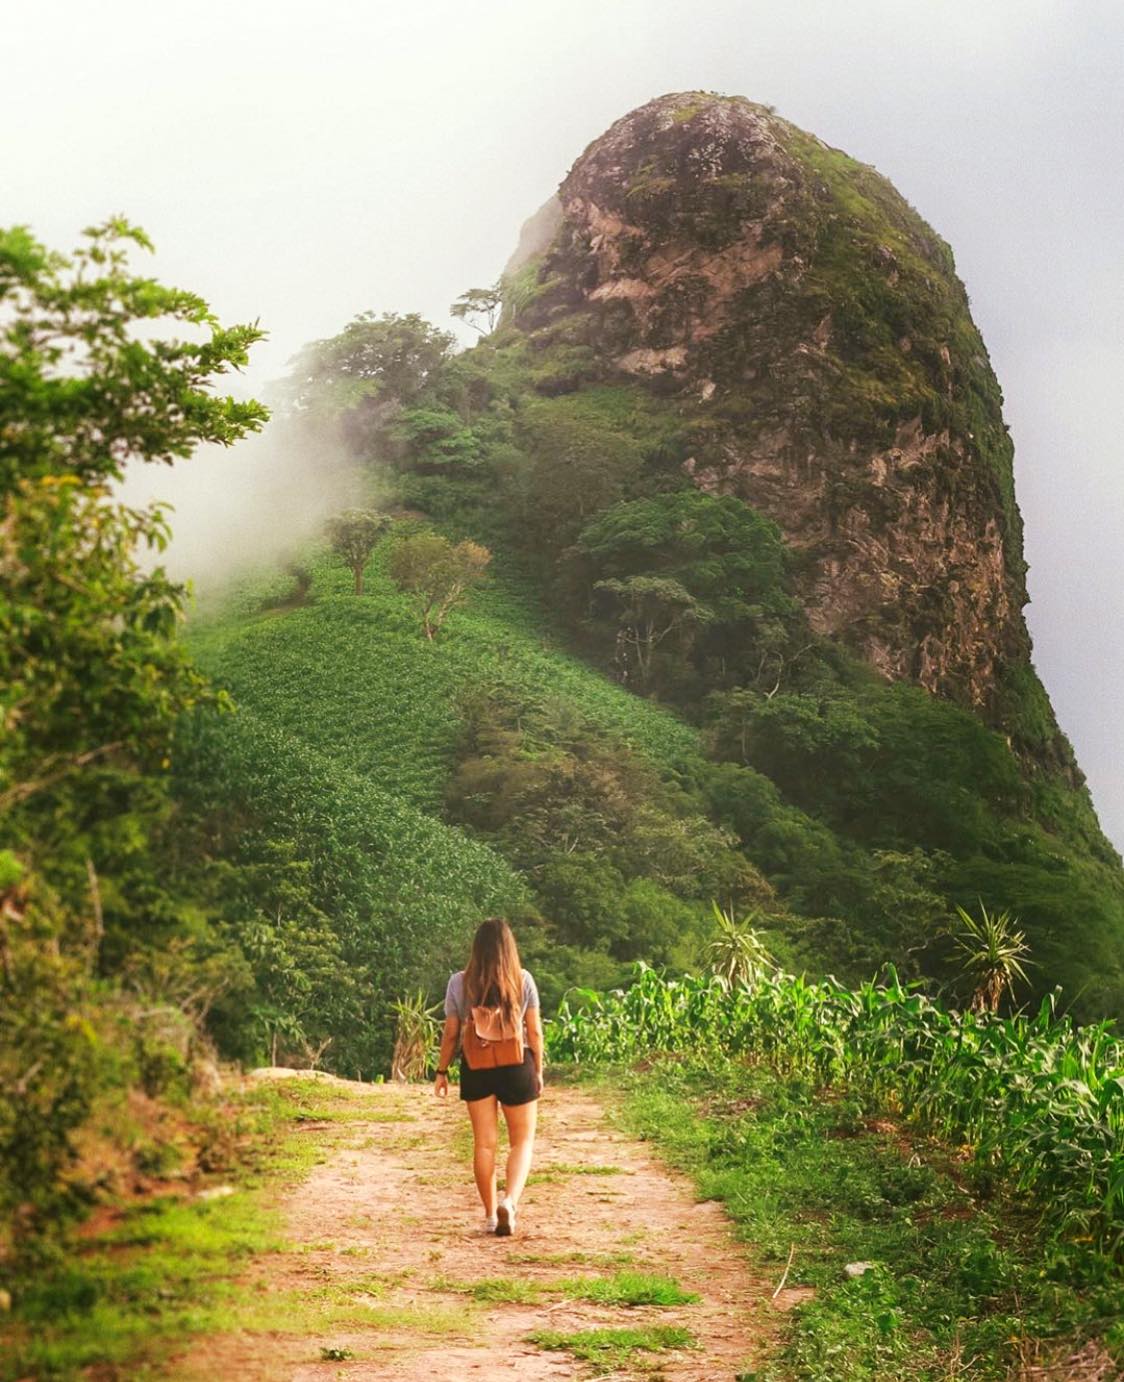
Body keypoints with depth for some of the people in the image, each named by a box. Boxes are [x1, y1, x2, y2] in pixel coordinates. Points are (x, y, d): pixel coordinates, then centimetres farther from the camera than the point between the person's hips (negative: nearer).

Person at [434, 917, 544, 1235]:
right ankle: (510, 1200, -12)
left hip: (476, 1068, 1)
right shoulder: (523, 980, -5)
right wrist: (538, 1070, 9)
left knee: (484, 1143, 10)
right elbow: (535, 1031, -2)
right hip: (517, 1066, -1)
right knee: (522, 1141, 10)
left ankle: (491, 1215, 14)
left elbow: (451, 1033, -1)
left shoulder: (460, 982, -4)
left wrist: (441, 1071, 10)